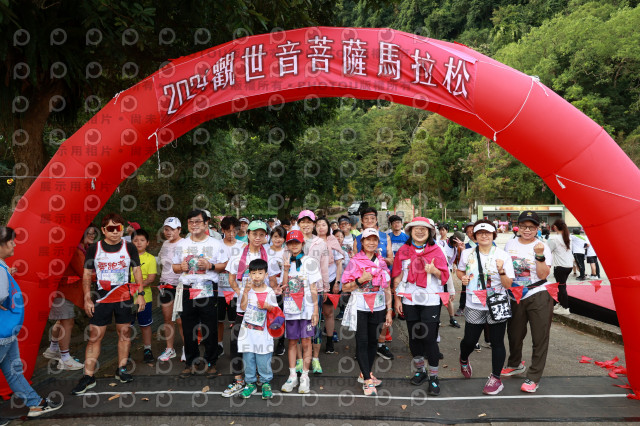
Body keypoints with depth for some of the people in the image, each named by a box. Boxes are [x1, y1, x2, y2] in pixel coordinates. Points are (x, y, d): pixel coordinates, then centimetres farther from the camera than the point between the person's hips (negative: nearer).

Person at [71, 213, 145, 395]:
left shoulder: (129, 247, 1)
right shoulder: (94, 249, 0)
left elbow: (137, 271, 6)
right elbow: (86, 274, 4)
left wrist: (140, 294, 0)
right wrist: (87, 299, -2)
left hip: (125, 298, 1)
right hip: (101, 299, -1)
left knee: (124, 333, 7)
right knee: (94, 337, 0)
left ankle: (121, 370, 22)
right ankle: (88, 377, 9)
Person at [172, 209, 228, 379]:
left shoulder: (215, 243, 2)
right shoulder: (181, 244, 12)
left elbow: (225, 265, 0)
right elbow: (175, 267, 17)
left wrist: (210, 265, -16)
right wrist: (181, 267, -5)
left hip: (208, 291, -3)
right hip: (187, 290, 3)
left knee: (210, 330, 2)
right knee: (188, 329, 9)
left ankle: (210, 363, 18)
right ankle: (190, 363, 24)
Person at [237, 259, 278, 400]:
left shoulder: (269, 292, 0)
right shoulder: (248, 289, 2)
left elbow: (275, 309, 4)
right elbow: (243, 307, -8)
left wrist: (267, 306, -15)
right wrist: (245, 292, -17)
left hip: (263, 331, -2)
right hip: (248, 330, 2)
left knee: (263, 358, 1)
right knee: (248, 357, 8)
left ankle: (266, 383, 18)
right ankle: (250, 383, 22)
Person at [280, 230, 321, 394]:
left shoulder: (309, 262, -1)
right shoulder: (286, 262, 9)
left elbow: (313, 288, -3)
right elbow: (283, 287, 2)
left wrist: (315, 309, -7)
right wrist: (286, 269, -9)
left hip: (306, 308, -3)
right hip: (290, 308, 3)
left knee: (306, 342, 1)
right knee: (292, 342, 9)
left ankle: (305, 377, 12)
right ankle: (292, 376, 19)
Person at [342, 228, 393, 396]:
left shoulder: (382, 262, 9)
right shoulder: (355, 261, -3)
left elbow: (387, 288, 10)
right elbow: (345, 287, -4)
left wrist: (389, 311, 7)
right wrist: (360, 280, -20)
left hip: (377, 307, 4)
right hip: (360, 307, -4)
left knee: (373, 340, 9)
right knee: (362, 341, -4)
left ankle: (365, 374, 25)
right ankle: (367, 381, 1)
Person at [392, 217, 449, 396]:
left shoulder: (435, 250, 0)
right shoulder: (403, 250, 6)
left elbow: (445, 275, 0)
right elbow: (397, 276, 8)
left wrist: (434, 270, -22)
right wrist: (397, 298, 5)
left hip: (430, 300, -3)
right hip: (409, 300, 3)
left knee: (429, 338, -4)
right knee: (414, 336, 11)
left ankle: (433, 376, 9)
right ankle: (420, 370, 29)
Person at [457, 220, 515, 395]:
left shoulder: (503, 255, -6)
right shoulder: (467, 254, -1)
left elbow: (508, 285, -7)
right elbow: (460, 270, 17)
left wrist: (501, 271, -25)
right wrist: (463, 277, -5)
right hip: (474, 306, 1)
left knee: (497, 342, 5)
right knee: (469, 341, 8)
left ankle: (496, 379, 23)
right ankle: (463, 360, 42)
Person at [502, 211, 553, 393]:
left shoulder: (542, 247, -6)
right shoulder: (510, 244, 6)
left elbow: (543, 275, -15)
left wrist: (539, 255, -26)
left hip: (539, 297, -4)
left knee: (540, 338, 1)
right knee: (514, 334, 17)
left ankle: (534, 377, 12)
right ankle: (515, 364, 41)